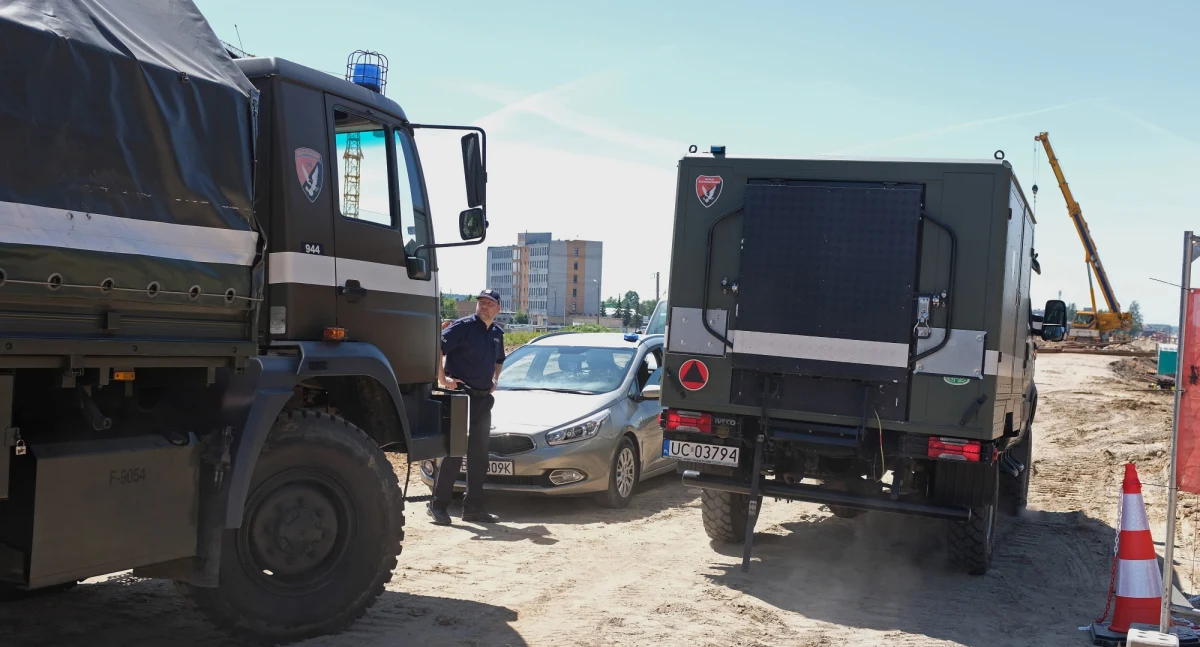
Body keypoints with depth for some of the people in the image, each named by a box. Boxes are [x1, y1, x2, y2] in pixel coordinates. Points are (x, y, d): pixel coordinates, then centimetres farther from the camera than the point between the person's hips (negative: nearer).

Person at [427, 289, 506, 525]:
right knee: (454, 452, -7)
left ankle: (473, 507, 18)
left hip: (483, 399, 7)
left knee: (479, 454, 10)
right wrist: (443, 379, -21)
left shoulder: (497, 333, 13)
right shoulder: (463, 326, -10)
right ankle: (438, 505, 1)